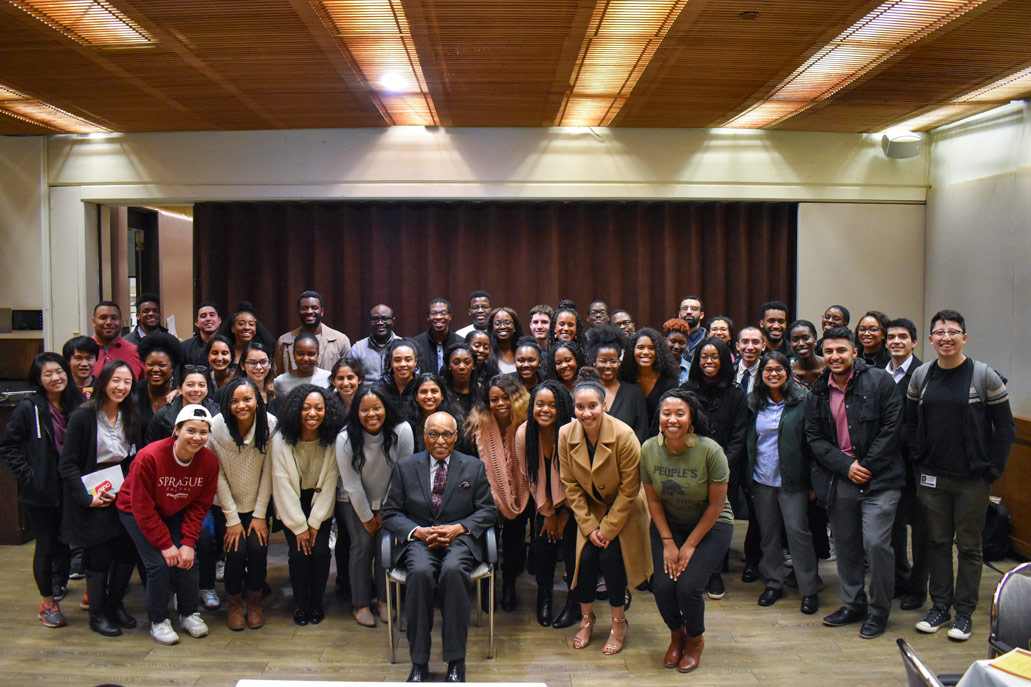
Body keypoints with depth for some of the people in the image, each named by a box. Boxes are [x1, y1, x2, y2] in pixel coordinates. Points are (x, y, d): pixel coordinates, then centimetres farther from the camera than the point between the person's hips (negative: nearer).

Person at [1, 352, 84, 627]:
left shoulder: (77, 405, 2)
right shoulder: (28, 408, -9)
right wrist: (28, 475, -12)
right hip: (41, 492, -3)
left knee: (67, 542, 9)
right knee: (47, 545, 6)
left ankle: (58, 589, 31)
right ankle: (47, 602, 22)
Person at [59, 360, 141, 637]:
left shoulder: (131, 418, 5)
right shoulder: (83, 417, -12)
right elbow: (68, 464, -12)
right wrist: (87, 497, -18)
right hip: (93, 501, -5)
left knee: (128, 552, 7)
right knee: (98, 559, 2)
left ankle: (115, 605, 28)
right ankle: (97, 614, 20)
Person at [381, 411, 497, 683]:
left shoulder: (474, 467, 10)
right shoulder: (405, 467, 9)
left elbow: (488, 511, 8)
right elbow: (390, 514, 7)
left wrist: (459, 528, -10)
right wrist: (418, 532, -11)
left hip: (459, 538, 0)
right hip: (419, 539, 1)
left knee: (453, 570, -35)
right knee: (420, 572, -34)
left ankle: (456, 663, -24)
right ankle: (419, 663, -23)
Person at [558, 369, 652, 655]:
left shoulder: (624, 435, -26)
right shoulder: (566, 435, -16)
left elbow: (629, 488, -18)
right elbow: (571, 485, -5)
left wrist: (608, 528, -15)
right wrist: (589, 526, -9)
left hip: (624, 510, -3)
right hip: (590, 509, 3)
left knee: (611, 556, -14)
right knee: (586, 557, -10)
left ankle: (618, 623, 9)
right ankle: (586, 619, 16)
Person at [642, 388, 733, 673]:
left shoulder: (710, 451, -23)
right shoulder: (649, 450, -13)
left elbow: (716, 505, -14)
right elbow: (653, 500, -2)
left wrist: (690, 545, -12)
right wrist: (668, 543, -8)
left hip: (710, 525, -3)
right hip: (668, 524, 3)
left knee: (688, 586, -17)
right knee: (662, 586, -12)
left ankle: (695, 639, 17)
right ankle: (676, 634, 22)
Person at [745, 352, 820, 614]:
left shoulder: (802, 400, -5)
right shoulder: (754, 403, 6)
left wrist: (813, 479, -8)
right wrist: (747, 477, 9)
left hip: (792, 479, -4)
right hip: (761, 479, 4)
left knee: (798, 531, -3)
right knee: (767, 532, 11)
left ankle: (810, 590, 9)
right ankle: (773, 583, 25)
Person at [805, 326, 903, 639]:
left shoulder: (879, 381, -4)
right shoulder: (817, 393, 8)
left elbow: (892, 427, -6)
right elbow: (814, 438, 7)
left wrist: (867, 466, -10)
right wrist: (845, 466, -7)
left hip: (879, 478, -4)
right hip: (839, 479, 4)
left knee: (876, 543, -10)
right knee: (846, 546, 12)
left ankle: (878, 611, 9)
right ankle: (853, 604, 29)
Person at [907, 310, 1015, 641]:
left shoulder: (985, 376, -6)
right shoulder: (920, 375, 4)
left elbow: (1005, 428, -3)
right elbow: (911, 422, 13)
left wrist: (992, 470, -6)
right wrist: (918, 460, 5)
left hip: (972, 479, -3)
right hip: (932, 477, 3)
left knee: (969, 545, 7)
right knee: (937, 542, 11)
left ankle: (964, 612, 19)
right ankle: (940, 605, 24)